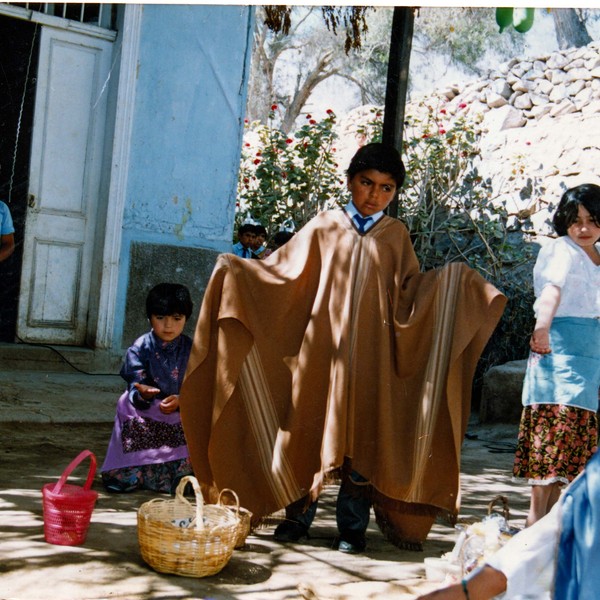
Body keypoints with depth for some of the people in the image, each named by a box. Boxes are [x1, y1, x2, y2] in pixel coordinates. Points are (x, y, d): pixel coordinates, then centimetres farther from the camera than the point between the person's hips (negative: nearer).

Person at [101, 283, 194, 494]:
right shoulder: (140, 348, -6)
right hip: (142, 415, -1)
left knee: (182, 482, -17)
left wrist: (181, 400, -27)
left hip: (179, 414, 1)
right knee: (120, 480, -16)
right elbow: (134, 385, -13)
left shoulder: (190, 350, -1)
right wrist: (141, 393, -38)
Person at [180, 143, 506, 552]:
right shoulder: (324, 227, 7)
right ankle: (299, 515, 19)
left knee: (362, 438, 3)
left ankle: (353, 528, 14)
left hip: (370, 355, 0)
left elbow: (409, 294, 8)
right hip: (321, 349, 0)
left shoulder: (396, 236, 9)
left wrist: (450, 282, -4)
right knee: (312, 429, 4)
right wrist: (236, 269, -4)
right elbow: (283, 271, 6)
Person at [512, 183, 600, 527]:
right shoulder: (562, 250, -10)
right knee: (555, 422, -10)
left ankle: (551, 509, 16)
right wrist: (542, 326, -45)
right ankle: (536, 515, -7)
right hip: (560, 345, -8)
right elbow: (552, 289, -29)